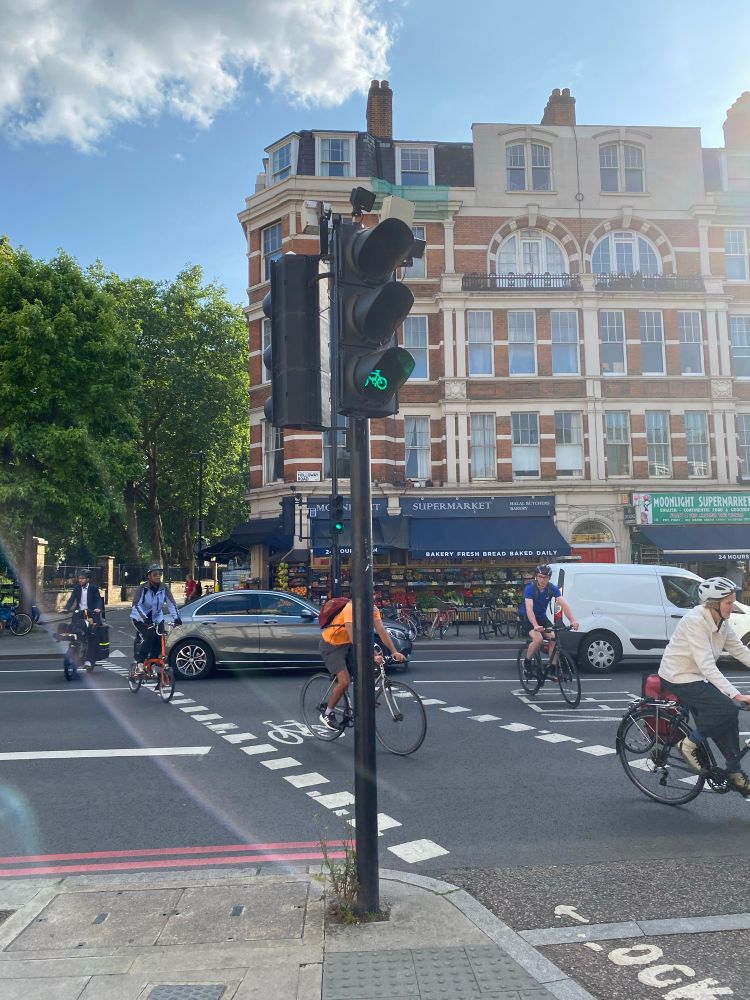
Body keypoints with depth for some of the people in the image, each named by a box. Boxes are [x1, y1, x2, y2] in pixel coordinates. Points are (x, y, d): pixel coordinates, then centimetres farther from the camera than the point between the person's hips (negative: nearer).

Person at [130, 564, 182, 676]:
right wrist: (144, 618, -39)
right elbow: (136, 605, -25)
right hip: (141, 619, -4)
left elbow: (171, 603, -13)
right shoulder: (143, 588, -17)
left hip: (157, 618, 4)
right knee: (149, 637, -26)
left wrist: (176, 617, -27)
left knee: (159, 641, -9)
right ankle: (139, 663, -11)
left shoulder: (164, 588, -8)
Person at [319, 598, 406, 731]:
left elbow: (381, 631, -15)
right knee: (344, 681, -19)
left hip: (347, 645, 7)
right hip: (331, 645, -7)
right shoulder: (351, 608, -33)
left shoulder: (373, 610, -10)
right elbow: (353, 637, -41)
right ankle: (327, 714, 0)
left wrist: (394, 652, -26)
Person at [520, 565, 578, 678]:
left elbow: (564, 604, -21)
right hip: (527, 618, -5)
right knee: (538, 639, -28)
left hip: (542, 617, 5)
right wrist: (536, 626, -50)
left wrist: (572, 621, -36)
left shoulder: (553, 589, -12)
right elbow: (529, 608, -35)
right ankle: (527, 662, -4)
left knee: (554, 638, -15)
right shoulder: (530, 588, -25)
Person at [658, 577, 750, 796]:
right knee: (728, 709, -21)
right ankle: (690, 744, -2)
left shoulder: (722, 623, 2)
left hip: (697, 677, 8)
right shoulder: (695, 621, -25)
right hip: (679, 677, -8)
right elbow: (707, 665, -31)